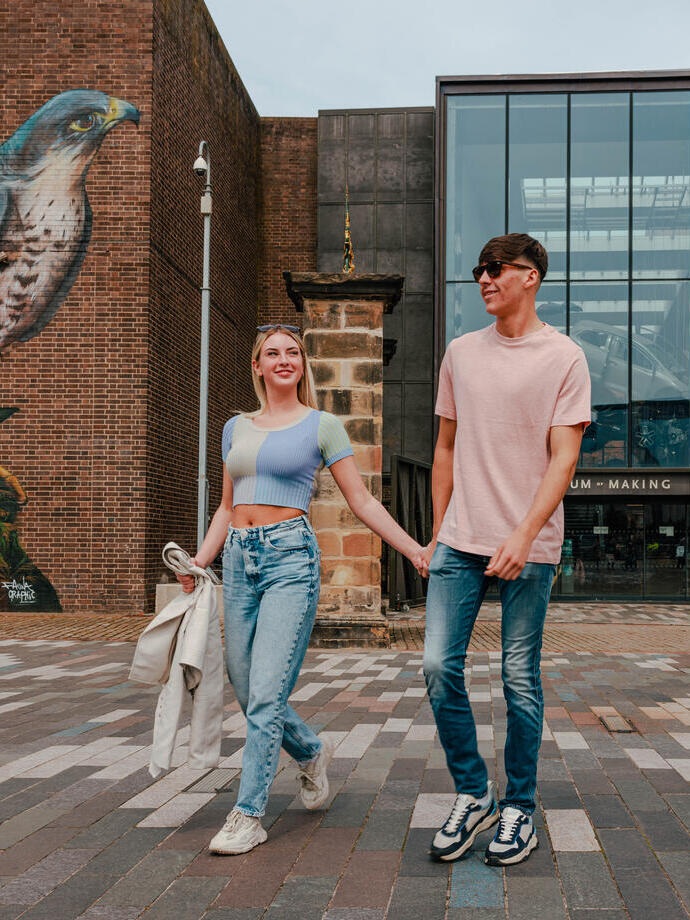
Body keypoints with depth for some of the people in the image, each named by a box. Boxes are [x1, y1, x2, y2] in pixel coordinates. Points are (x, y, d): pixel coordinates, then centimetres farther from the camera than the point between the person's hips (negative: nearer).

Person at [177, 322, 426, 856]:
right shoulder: (237, 427, 16)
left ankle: (249, 816, 1)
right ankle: (312, 753, 37)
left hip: (290, 556, -5)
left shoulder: (322, 426, 2)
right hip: (239, 558, 5)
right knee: (247, 692, 9)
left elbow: (363, 502, 3)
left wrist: (415, 551, -2)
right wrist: (198, 563, 11)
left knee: (267, 694, -9)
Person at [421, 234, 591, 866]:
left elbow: (563, 459, -8)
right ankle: (473, 795, 15)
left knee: (520, 680, 3)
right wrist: (438, 534, 12)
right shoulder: (461, 352, 12)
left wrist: (523, 536, -20)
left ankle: (519, 810, 18)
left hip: (528, 546, -4)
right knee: (439, 666, -3)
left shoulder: (564, 358, -2)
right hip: (460, 540, 4)